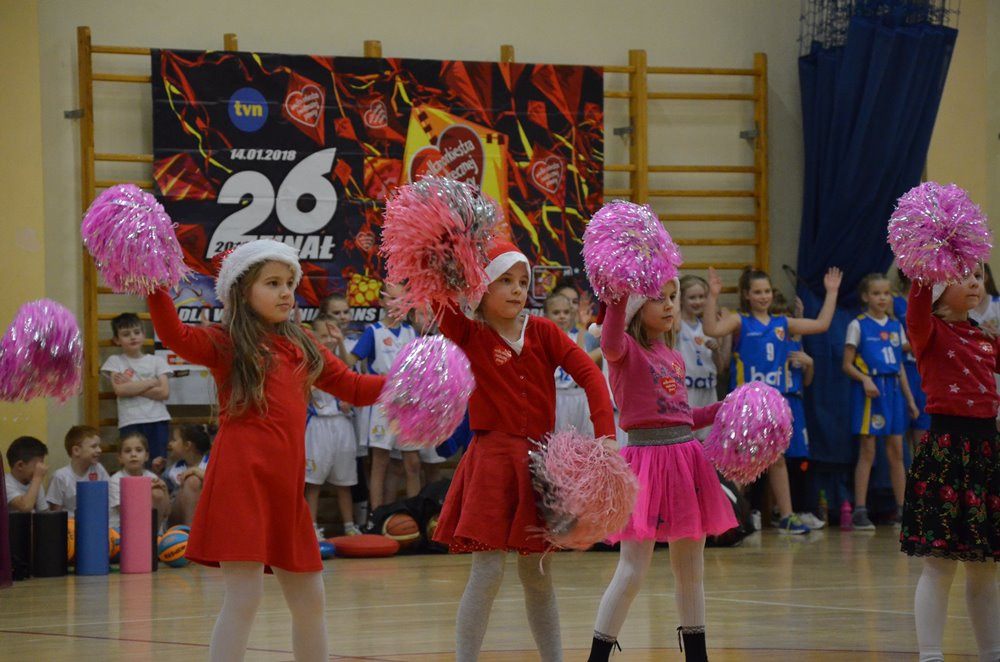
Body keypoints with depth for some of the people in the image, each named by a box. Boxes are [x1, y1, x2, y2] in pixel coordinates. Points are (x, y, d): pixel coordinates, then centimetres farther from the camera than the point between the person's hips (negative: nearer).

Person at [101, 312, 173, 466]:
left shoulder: (157, 361, 11)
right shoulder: (115, 361, 9)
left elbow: (164, 392, -2)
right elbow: (120, 390, -8)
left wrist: (131, 387, -5)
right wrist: (152, 382, -4)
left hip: (158, 421, 1)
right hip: (130, 423, -1)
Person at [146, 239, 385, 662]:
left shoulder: (301, 347, 19)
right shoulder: (224, 343, 0)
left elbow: (352, 387, 25)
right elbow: (177, 337, -19)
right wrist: (155, 289, -34)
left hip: (285, 483, 7)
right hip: (243, 478, -7)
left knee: (308, 599, 15)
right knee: (243, 598, -12)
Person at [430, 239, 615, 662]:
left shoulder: (541, 331, 3)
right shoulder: (468, 334, -4)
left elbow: (589, 374, -6)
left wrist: (605, 436, -17)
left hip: (540, 464, 4)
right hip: (492, 460, -4)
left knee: (537, 573, 13)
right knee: (487, 571, -9)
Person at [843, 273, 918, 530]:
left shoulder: (896, 326, 13)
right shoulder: (858, 326, -2)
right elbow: (847, 365, -3)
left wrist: (910, 399, 14)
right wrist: (864, 379, -21)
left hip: (893, 391, 5)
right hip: (869, 392, -5)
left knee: (896, 451, 5)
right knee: (867, 452, -6)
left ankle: (901, 509, 10)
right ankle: (860, 510, -4)